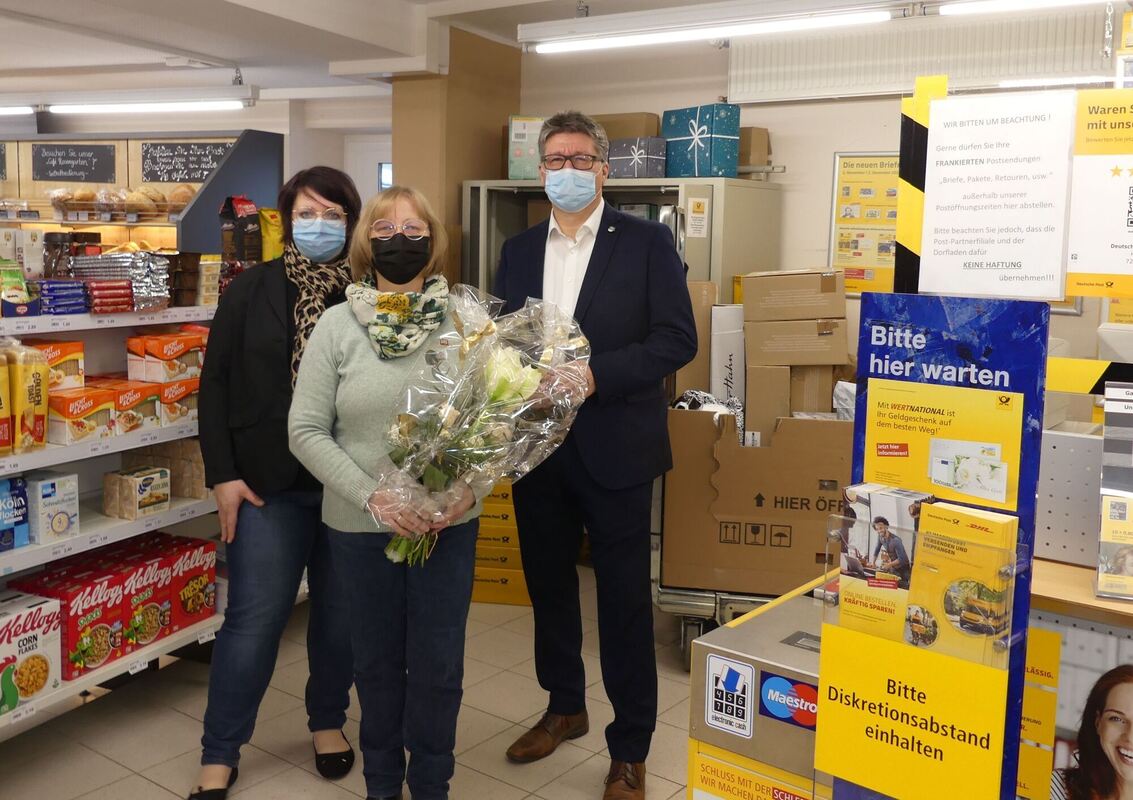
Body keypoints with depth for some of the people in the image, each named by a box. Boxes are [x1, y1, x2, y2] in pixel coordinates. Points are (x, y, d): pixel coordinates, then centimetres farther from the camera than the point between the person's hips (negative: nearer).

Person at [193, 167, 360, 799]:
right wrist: (223, 473, -3)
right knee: (254, 618, 4)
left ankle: (329, 721, 36)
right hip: (269, 482, 0)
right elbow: (217, 384, 3)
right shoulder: (251, 291, 2)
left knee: (342, 613, 12)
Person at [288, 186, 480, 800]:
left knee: (438, 665, 10)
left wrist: (469, 486, -15)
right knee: (377, 660, 16)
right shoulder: (337, 325, -4)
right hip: (359, 526, 0)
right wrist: (373, 496, -14)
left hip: (449, 524, 0)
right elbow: (306, 431, -5)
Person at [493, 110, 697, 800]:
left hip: (613, 449, -4)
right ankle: (565, 708, 40)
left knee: (624, 601, 5)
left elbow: (677, 339, -11)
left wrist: (596, 375, -21)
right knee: (548, 585, 18)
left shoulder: (646, 242, -4)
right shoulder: (519, 250, 10)